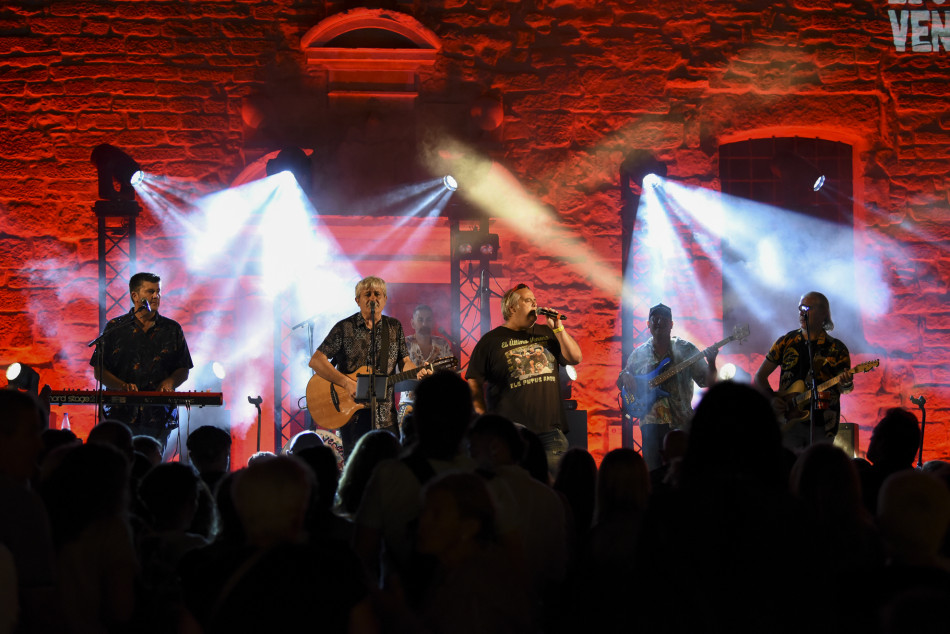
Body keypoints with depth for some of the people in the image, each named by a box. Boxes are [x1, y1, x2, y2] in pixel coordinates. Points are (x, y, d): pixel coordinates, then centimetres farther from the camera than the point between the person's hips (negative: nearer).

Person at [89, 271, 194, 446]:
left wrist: (169, 382, -8)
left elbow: (183, 371, 14)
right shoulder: (114, 328, 8)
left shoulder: (172, 330, 12)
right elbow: (99, 370, 6)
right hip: (121, 416, -1)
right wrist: (122, 386, -12)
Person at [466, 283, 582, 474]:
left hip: (550, 430, 3)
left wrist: (558, 329, 1)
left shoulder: (546, 333, 17)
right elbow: (474, 382, 3)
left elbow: (575, 358, 10)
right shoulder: (492, 340, 5)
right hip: (510, 433, -3)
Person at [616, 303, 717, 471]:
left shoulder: (686, 350, 6)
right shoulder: (639, 354, 12)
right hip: (651, 423, 1)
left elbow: (707, 382, 4)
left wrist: (711, 363, -15)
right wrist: (625, 376, -3)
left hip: (681, 422, -1)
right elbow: (620, 383, 20)